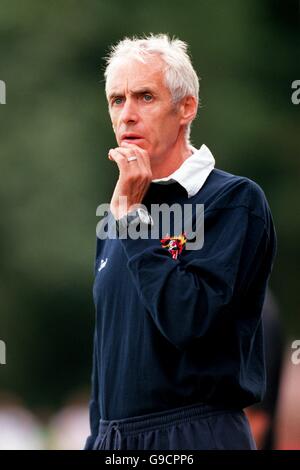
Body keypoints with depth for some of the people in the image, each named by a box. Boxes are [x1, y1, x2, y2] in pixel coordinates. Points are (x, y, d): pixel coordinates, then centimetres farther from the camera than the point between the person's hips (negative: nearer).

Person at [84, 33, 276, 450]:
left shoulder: (235, 200, -10)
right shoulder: (117, 215, 13)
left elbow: (190, 321, -22)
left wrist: (132, 214, -17)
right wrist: (96, 439, 15)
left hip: (197, 433, -6)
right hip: (114, 438, 7)